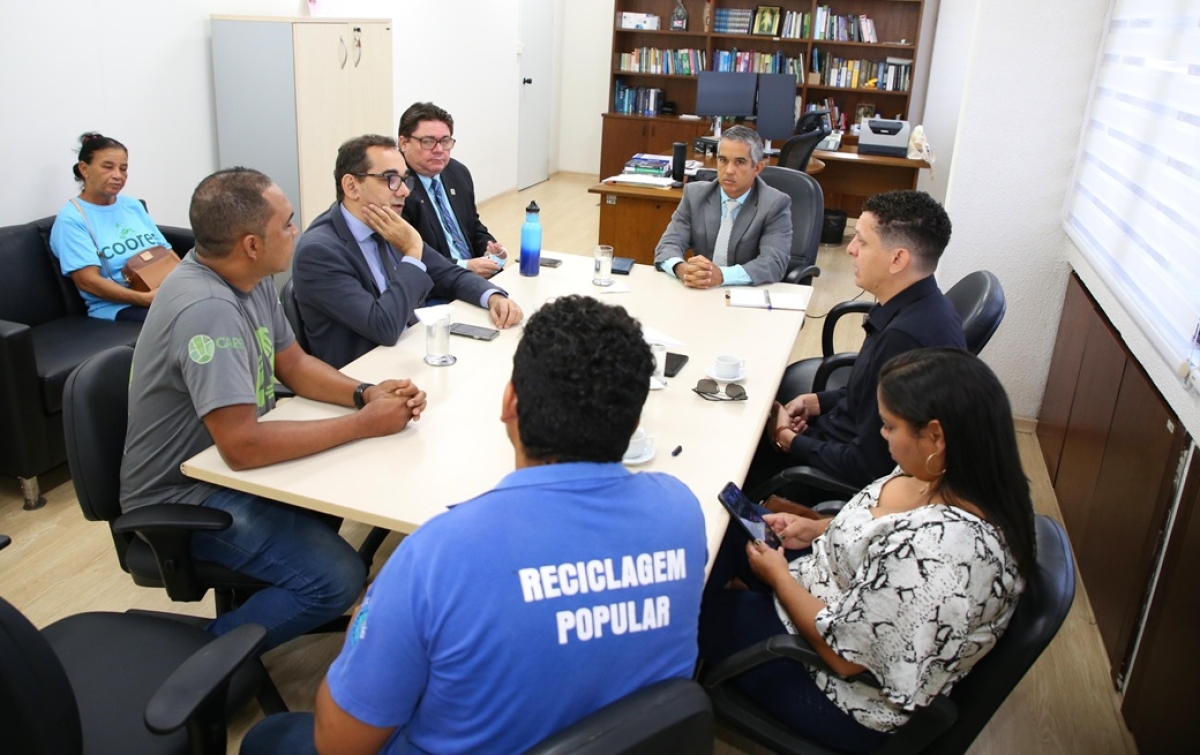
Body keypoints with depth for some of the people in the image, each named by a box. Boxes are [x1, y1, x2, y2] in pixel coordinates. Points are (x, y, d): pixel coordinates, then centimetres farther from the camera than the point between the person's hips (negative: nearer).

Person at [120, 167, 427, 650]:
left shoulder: (250, 279, -3)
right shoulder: (207, 309, -31)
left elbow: (293, 364, 8)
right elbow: (242, 447, -35)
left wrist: (366, 394, -10)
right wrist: (364, 424, -27)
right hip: (181, 494, -9)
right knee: (337, 579, -20)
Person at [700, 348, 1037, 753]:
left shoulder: (938, 552, -39)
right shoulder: (961, 474, -13)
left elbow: (844, 653, -28)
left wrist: (777, 574, -14)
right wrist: (816, 528, -1)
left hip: (846, 696, -8)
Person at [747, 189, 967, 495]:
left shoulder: (905, 338, -31)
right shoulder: (919, 306, -2)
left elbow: (868, 467, -25)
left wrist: (788, 439, -13)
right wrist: (816, 401, 4)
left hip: (858, 480, -8)